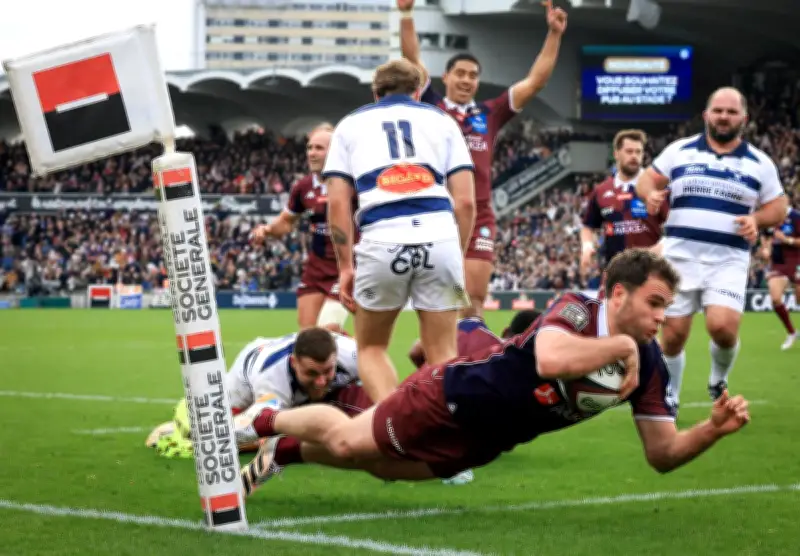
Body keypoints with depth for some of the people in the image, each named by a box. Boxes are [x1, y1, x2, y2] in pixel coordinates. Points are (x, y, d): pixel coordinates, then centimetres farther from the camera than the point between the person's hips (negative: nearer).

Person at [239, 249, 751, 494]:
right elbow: (551, 360, -55)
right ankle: (268, 421, 40)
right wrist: (621, 345, -44)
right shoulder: (575, 310, -31)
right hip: (455, 397, -7)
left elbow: (663, 454, -11)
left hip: (482, 442, 7)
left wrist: (715, 428, -28)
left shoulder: (649, 365, -13)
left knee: (380, 465, 23)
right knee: (347, 441, 10)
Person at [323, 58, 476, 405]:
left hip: (381, 239, 0)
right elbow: (465, 201, 11)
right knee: (443, 355, 10)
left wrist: (345, 266, 11)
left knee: (371, 348, 16)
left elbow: (338, 202, 9)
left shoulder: (350, 123, 22)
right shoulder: (441, 120, 22)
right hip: (440, 235, 1)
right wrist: (458, 257, 19)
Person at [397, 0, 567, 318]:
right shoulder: (431, 107, 9)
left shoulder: (490, 114, 14)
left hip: (478, 220, 2)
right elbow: (412, 61, 1)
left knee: (473, 301, 0)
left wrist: (554, 34, 6)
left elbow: (535, 81, 13)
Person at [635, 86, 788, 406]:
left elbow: (778, 208, 10)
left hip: (729, 260, -1)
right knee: (674, 333, 2)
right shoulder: (679, 151, 7)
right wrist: (650, 195, -13)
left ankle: (718, 380, 12)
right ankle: (669, 400, 22)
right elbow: (647, 179, 11)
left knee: (723, 326, -19)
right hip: (680, 256, 1)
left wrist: (756, 219, -11)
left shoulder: (759, 163, 7)